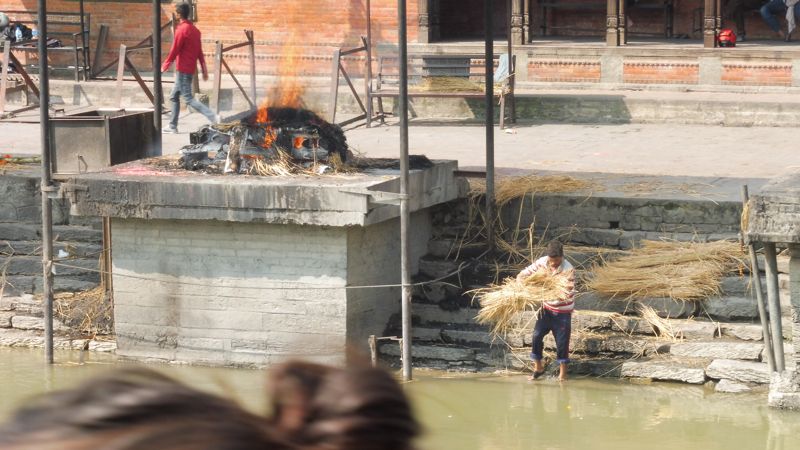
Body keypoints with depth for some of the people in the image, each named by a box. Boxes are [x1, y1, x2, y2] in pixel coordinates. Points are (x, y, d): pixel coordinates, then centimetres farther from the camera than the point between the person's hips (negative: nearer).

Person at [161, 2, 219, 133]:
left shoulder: (181, 30, -14)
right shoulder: (195, 29, 12)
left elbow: (174, 50, -15)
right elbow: (200, 52, 13)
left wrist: (165, 66, -4)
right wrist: (204, 70, 14)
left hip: (183, 69, -9)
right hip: (191, 68, 9)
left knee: (188, 98, -11)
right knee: (174, 96, 16)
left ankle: (213, 117, -23)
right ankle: (172, 126, 17)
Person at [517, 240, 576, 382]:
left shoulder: (568, 270, -23)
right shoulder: (542, 262, -10)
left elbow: (568, 293, -28)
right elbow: (523, 274, -2)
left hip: (563, 311, -4)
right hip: (547, 307, 4)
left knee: (562, 341, -1)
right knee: (537, 335, 0)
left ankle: (563, 373, 12)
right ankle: (538, 367, 17)